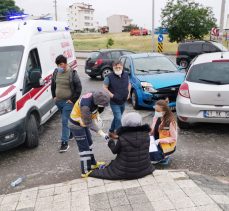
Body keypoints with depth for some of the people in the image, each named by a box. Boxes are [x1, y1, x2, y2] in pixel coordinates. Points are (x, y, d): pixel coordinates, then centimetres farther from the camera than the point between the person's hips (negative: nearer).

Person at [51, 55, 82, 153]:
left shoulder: (72, 73, -12)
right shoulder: (56, 72, 5)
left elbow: (79, 87, -10)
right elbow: (53, 85, 20)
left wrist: (73, 99, -12)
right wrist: (54, 96, 12)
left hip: (68, 102, -6)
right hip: (58, 101, 6)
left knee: (65, 121, -9)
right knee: (65, 120, 19)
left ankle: (65, 143, -4)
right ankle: (71, 134, 40)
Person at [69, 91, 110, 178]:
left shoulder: (95, 96, -15)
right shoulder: (86, 105, -38)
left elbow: (96, 108, 7)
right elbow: (89, 123, -31)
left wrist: (97, 116, -8)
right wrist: (101, 133, -31)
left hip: (83, 122, 9)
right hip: (76, 125, -9)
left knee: (89, 143, 20)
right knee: (84, 147, -3)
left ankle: (92, 163, 37)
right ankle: (85, 171, 8)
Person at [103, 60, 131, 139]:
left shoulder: (126, 75, 1)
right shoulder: (110, 77, -15)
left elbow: (129, 84, 17)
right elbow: (105, 87, -9)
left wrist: (128, 93, 5)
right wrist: (111, 94, -19)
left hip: (123, 101, 6)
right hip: (114, 102, -6)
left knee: (117, 118, 17)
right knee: (118, 118, -11)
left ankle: (111, 131, 34)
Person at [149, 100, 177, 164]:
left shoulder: (170, 122, -20)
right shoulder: (156, 117, -1)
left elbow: (174, 139, -16)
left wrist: (159, 141, -24)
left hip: (166, 145, -6)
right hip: (156, 142, 6)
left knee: (151, 155, -26)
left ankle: (164, 157, 5)